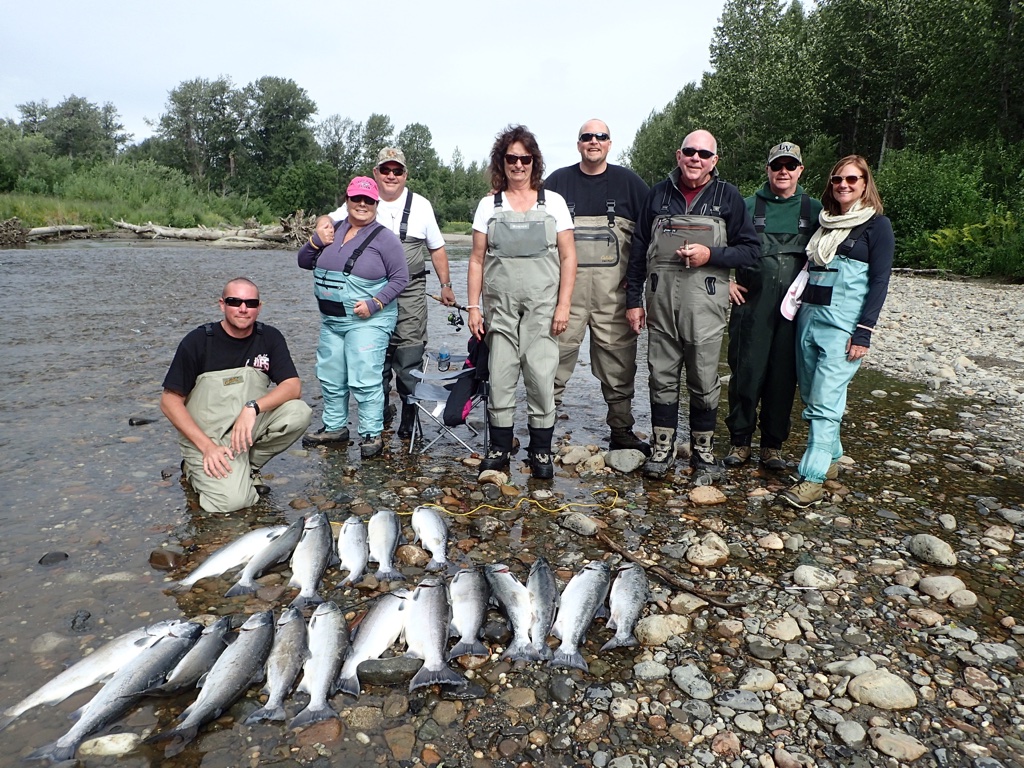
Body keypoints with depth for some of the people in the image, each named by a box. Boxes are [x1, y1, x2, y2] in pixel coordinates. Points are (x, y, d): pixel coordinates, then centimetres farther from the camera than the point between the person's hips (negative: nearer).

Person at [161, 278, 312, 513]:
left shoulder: (270, 337, -1)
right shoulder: (198, 341, -8)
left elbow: (293, 386, -10)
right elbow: (170, 401, -8)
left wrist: (253, 407, -28)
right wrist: (207, 446, -18)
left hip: (252, 425, 3)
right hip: (206, 435, -3)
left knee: (298, 412, -24)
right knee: (232, 500, -25)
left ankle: (250, 464, 0)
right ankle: (197, 469, 10)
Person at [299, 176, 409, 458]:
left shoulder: (384, 238, -6)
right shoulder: (333, 229, 10)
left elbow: (400, 278, -7)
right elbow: (304, 263, 14)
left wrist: (374, 303, -18)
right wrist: (316, 241, -5)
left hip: (368, 321, -7)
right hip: (331, 320, 7)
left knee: (365, 380, -10)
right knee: (330, 377, 14)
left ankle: (372, 435, 1)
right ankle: (334, 427, 30)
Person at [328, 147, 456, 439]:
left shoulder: (421, 205, 9)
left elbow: (437, 248, 13)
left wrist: (446, 285, 11)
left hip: (410, 292, -1)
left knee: (409, 354, -8)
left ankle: (410, 416, 2)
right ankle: (380, 412, 24)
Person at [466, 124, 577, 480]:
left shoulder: (553, 203, 5)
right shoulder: (488, 206, 8)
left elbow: (568, 257, 3)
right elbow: (477, 260, 8)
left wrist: (563, 305, -5)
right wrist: (473, 306, 1)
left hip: (542, 307, -1)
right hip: (499, 307, 1)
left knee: (541, 378, -4)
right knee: (499, 378, 2)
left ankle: (541, 451, 10)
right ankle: (499, 449, 16)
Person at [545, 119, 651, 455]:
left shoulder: (628, 182, 11)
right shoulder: (558, 181, 10)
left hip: (614, 290, 1)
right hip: (567, 287, 0)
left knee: (618, 358, 5)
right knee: (556, 356, -2)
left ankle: (622, 430, 16)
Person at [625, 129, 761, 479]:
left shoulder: (727, 196, 5)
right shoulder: (659, 193, 10)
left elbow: (751, 249, 4)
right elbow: (638, 250, 11)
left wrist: (710, 254, -13)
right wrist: (633, 299, 7)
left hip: (705, 306, -1)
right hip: (661, 305, 2)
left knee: (704, 382, 6)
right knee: (662, 378, 7)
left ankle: (703, 449, 22)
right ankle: (662, 448, 19)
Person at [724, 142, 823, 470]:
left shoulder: (814, 210, 10)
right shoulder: (748, 206, 7)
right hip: (751, 304, -1)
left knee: (783, 377, 5)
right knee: (746, 373, -1)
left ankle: (773, 445, 17)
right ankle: (740, 441, 13)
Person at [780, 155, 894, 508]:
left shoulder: (876, 225, 0)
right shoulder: (825, 222, 17)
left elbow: (879, 282, -6)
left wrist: (863, 333, -13)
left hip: (842, 325, -6)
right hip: (808, 319, 7)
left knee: (825, 401, -11)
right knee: (810, 398, 10)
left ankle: (813, 479, -9)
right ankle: (831, 459, 26)